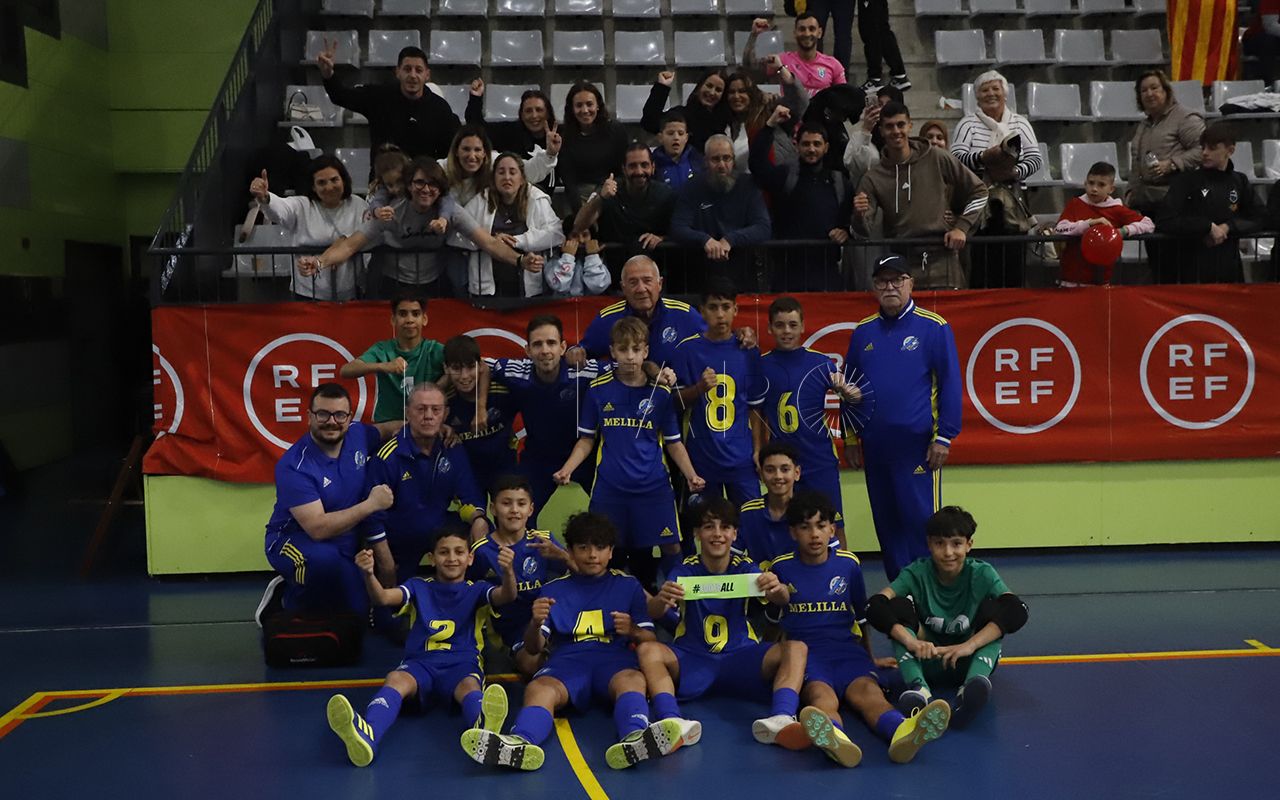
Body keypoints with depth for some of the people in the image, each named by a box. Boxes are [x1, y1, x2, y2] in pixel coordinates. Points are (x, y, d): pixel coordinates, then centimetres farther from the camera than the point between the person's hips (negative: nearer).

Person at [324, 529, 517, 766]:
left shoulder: (477, 591, 17)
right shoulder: (419, 587, 20)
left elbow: (506, 596, -6)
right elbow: (383, 598, 0)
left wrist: (507, 571, -30)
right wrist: (369, 574, -23)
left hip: (462, 665, -1)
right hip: (420, 662, 1)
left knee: (470, 687, -36)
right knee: (395, 678, -33)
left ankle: (483, 727, -72)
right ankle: (366, 736, -64)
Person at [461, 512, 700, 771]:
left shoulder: (628, 586, 21)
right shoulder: (553, 590, 22)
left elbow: (650, 639, 16)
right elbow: (533, 648, 15)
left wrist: (633, 631, -7)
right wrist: (535, 623, -9)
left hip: (614, 656, 0)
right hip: (568, 659, 1)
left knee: (632, 679, -37)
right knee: (538, 688, -34)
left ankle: (635, 738, -68)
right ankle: (519, 743, -65)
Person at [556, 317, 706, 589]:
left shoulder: (661, 392, 1)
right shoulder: (598, 390, 1)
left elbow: (673, 443, 7)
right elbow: (586, 440, 7)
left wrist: (691, 475, -8)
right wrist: (566, 469, -8)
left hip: (653, 487, 0)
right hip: (609, 488, 0)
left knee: (671, 548, -3)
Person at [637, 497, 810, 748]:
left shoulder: (744, 568, 1)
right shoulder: (685, 570, 0)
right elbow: (654, 613, -15)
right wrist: (661, 600, -40)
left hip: (740, 659, 1)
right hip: (691, 661, -1)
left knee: (795, 648, -23)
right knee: (647, 650, -28)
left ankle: (781, 720, -45)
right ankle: (671, 721, -47)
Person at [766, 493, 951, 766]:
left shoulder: (848, 564, 12)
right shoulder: (781, 568, 8)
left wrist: (869, 655, 31)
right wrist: (775, 599, -4)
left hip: (847, 648, 2)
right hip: (804, 650, -2)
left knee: (867, 691, -31)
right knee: (821, 695, -35)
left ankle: (902, 732, -63)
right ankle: (834, 740, -69)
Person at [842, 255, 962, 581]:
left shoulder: (933, 327, -3)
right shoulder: (863, 332, 10)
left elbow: (950, 383, -5)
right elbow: (848, 385, 16)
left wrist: (944, 437, -10)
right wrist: (850, 438, 12)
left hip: (918, 446, -5)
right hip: (874, 447, 5)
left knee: (921, 522, -3)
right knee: (887, 524, 11)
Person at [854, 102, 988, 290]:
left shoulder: (937, 159, 1)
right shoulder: (873, 177, 3)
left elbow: (978, 191, 10)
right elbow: (864, 229, -4)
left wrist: (961, 227, -1)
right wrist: (859, 215, -26)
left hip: (942, 263, 0)